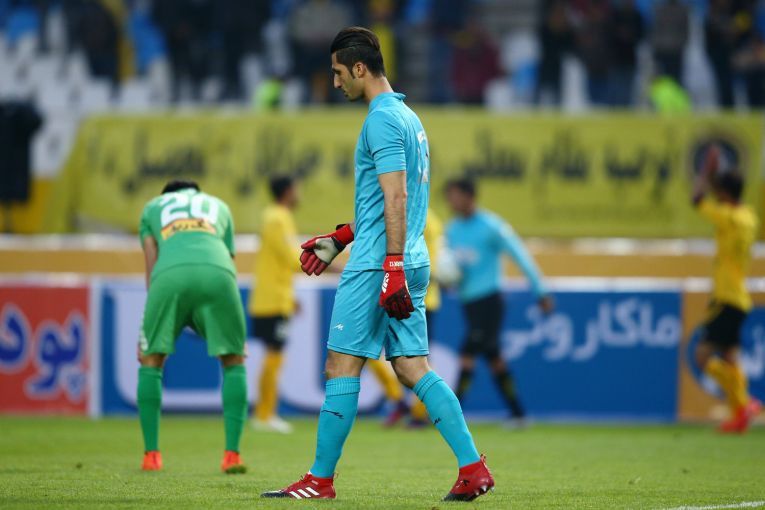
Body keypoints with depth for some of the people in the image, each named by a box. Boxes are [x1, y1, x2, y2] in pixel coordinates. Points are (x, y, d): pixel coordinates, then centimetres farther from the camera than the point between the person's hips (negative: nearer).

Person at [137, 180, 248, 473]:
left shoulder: (152, 208, 36)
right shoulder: (219, 207, 40)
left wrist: (152, 330, 25)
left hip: (171, 273, -1)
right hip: (217, 272, 1)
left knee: (150, 361, 18)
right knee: (234, 362, 18)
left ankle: (151, 455, 15)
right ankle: (232, 455, 8)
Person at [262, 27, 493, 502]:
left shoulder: (383, 120, -11)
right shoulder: (408, 116, 20)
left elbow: (395, 199, -19)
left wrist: (392, 268, -23)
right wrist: (339, 239, 31)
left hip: (377, 267, -10)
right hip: (411, 263, 10)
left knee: (342, 367, -4)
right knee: (413, 367, 6)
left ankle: (321, 479, 0)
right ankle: (473, 467, -2)